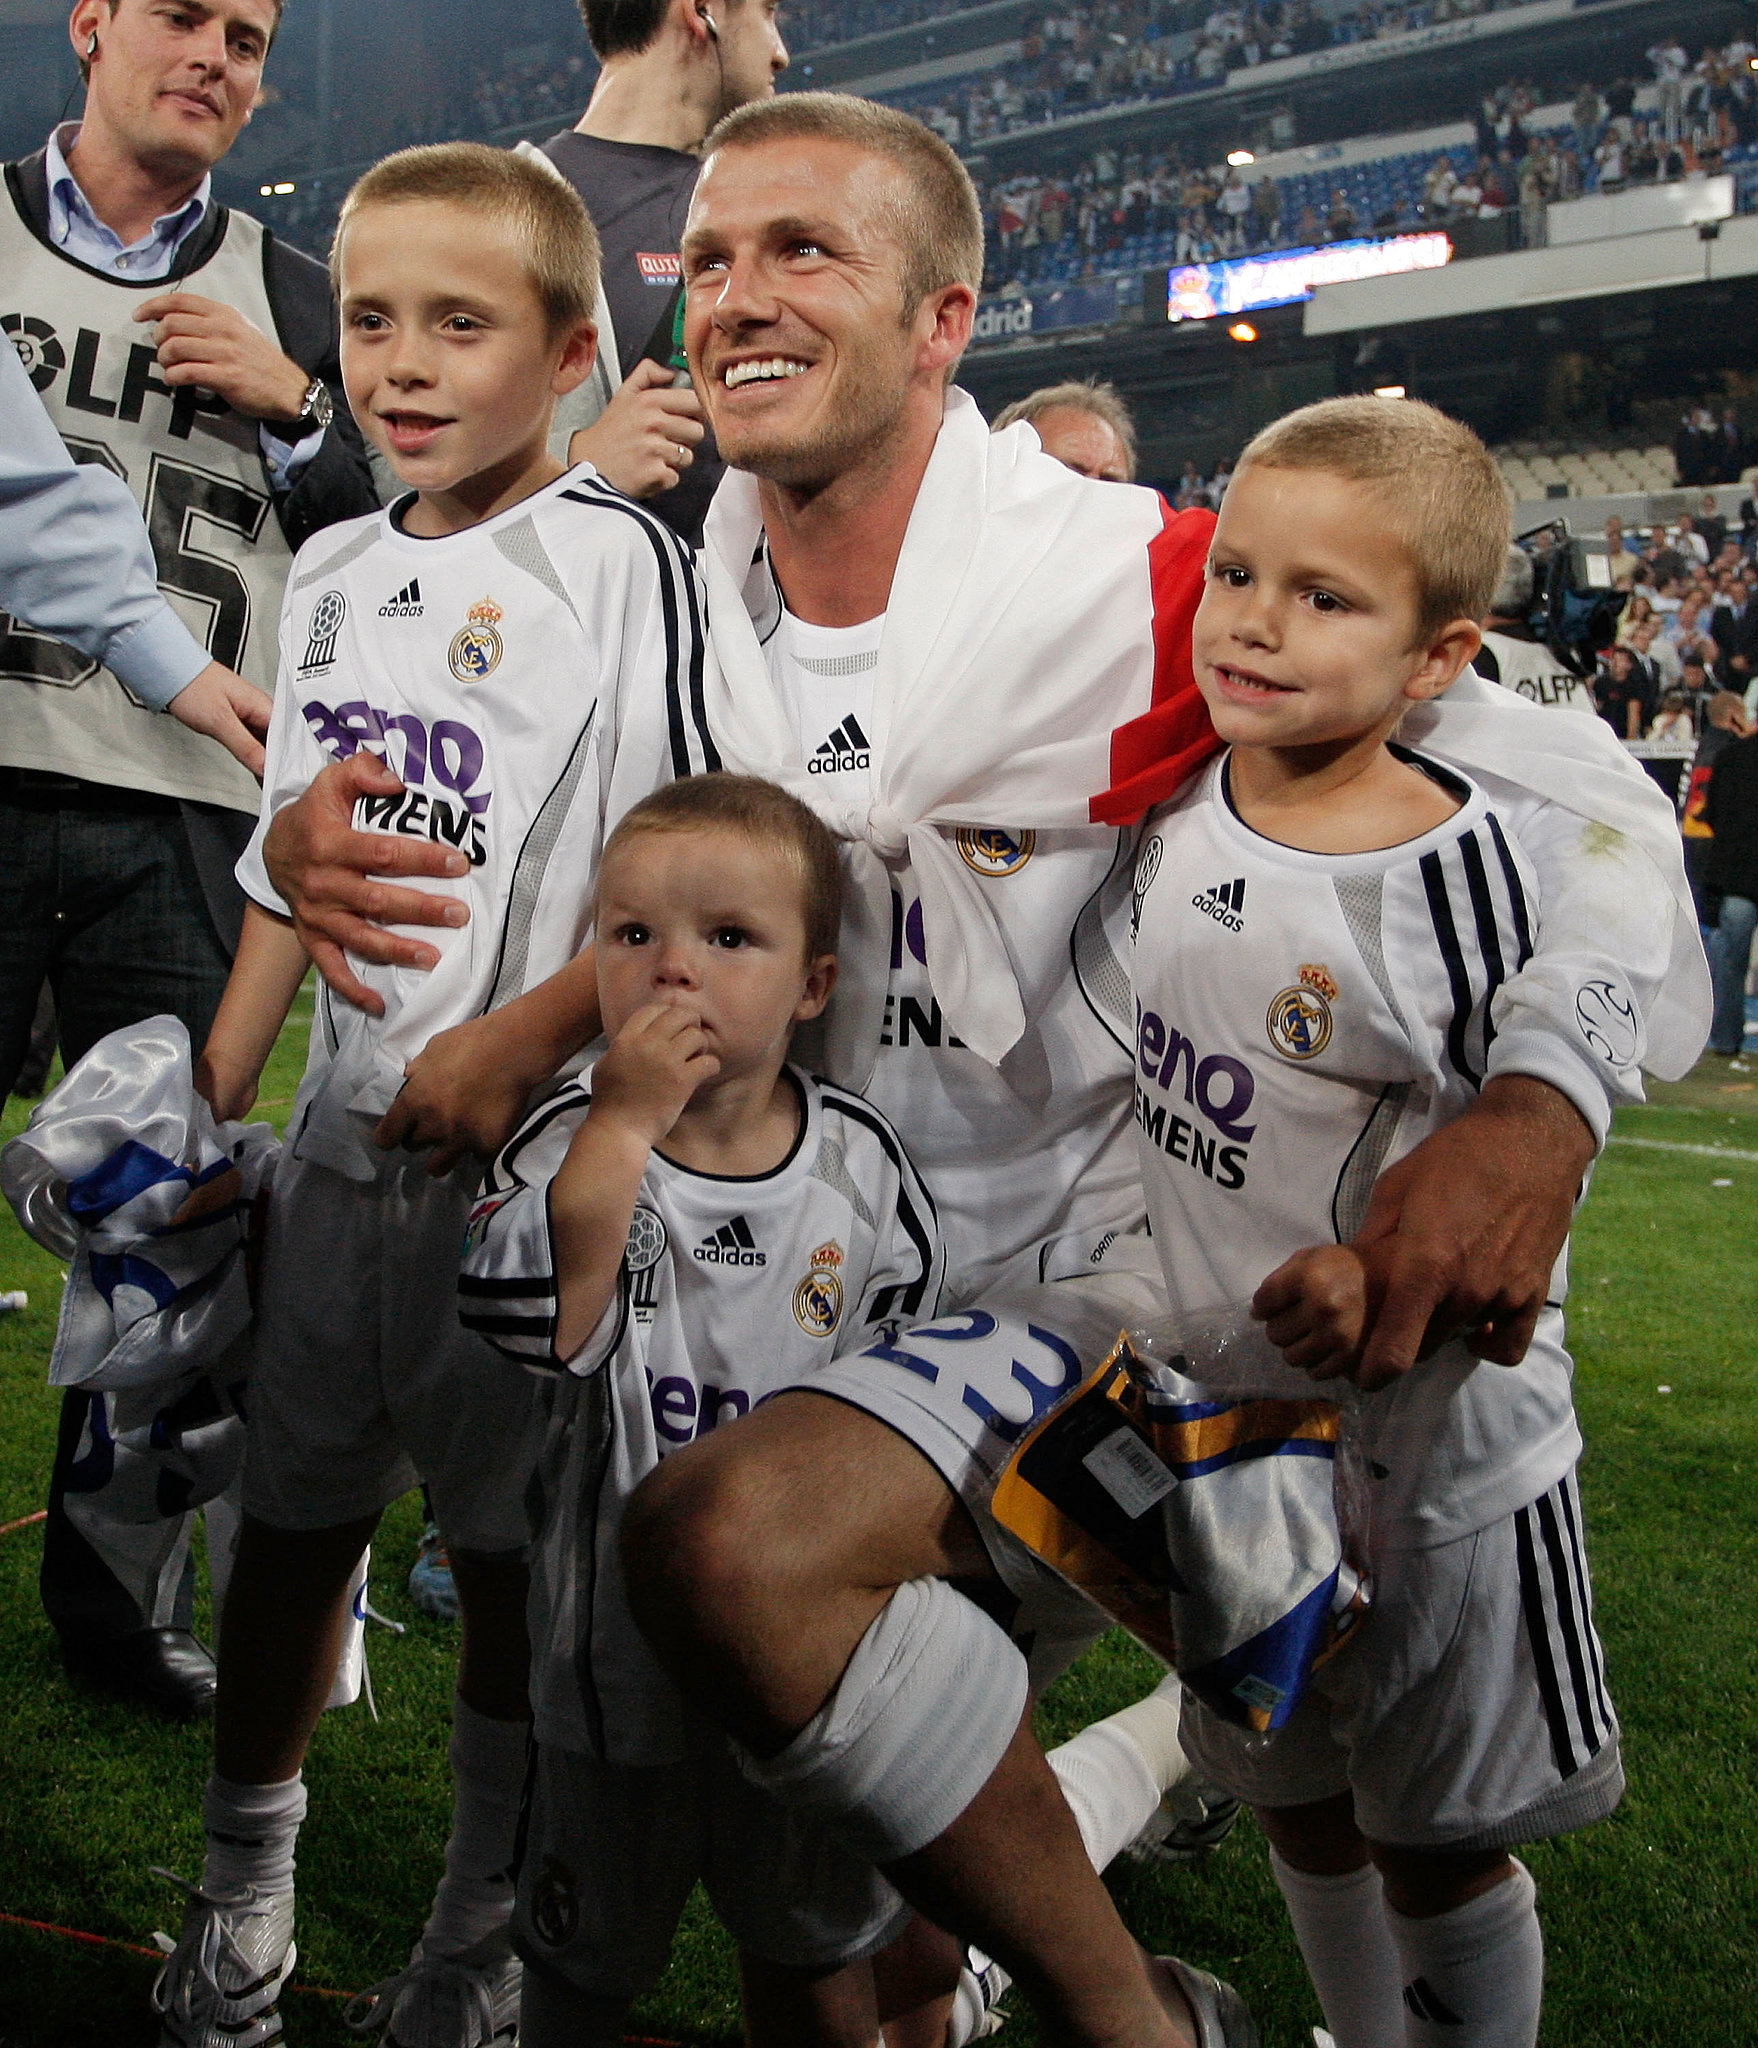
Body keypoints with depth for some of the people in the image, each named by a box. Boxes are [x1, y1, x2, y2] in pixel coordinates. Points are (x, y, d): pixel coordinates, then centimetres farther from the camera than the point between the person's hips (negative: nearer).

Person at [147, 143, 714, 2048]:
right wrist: (205, 1109, 15)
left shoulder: (615, 561, -10)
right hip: (340, 1151, 6)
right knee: (286, 1526, 16)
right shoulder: (332, 572, 10)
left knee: (511, 1560, 8)